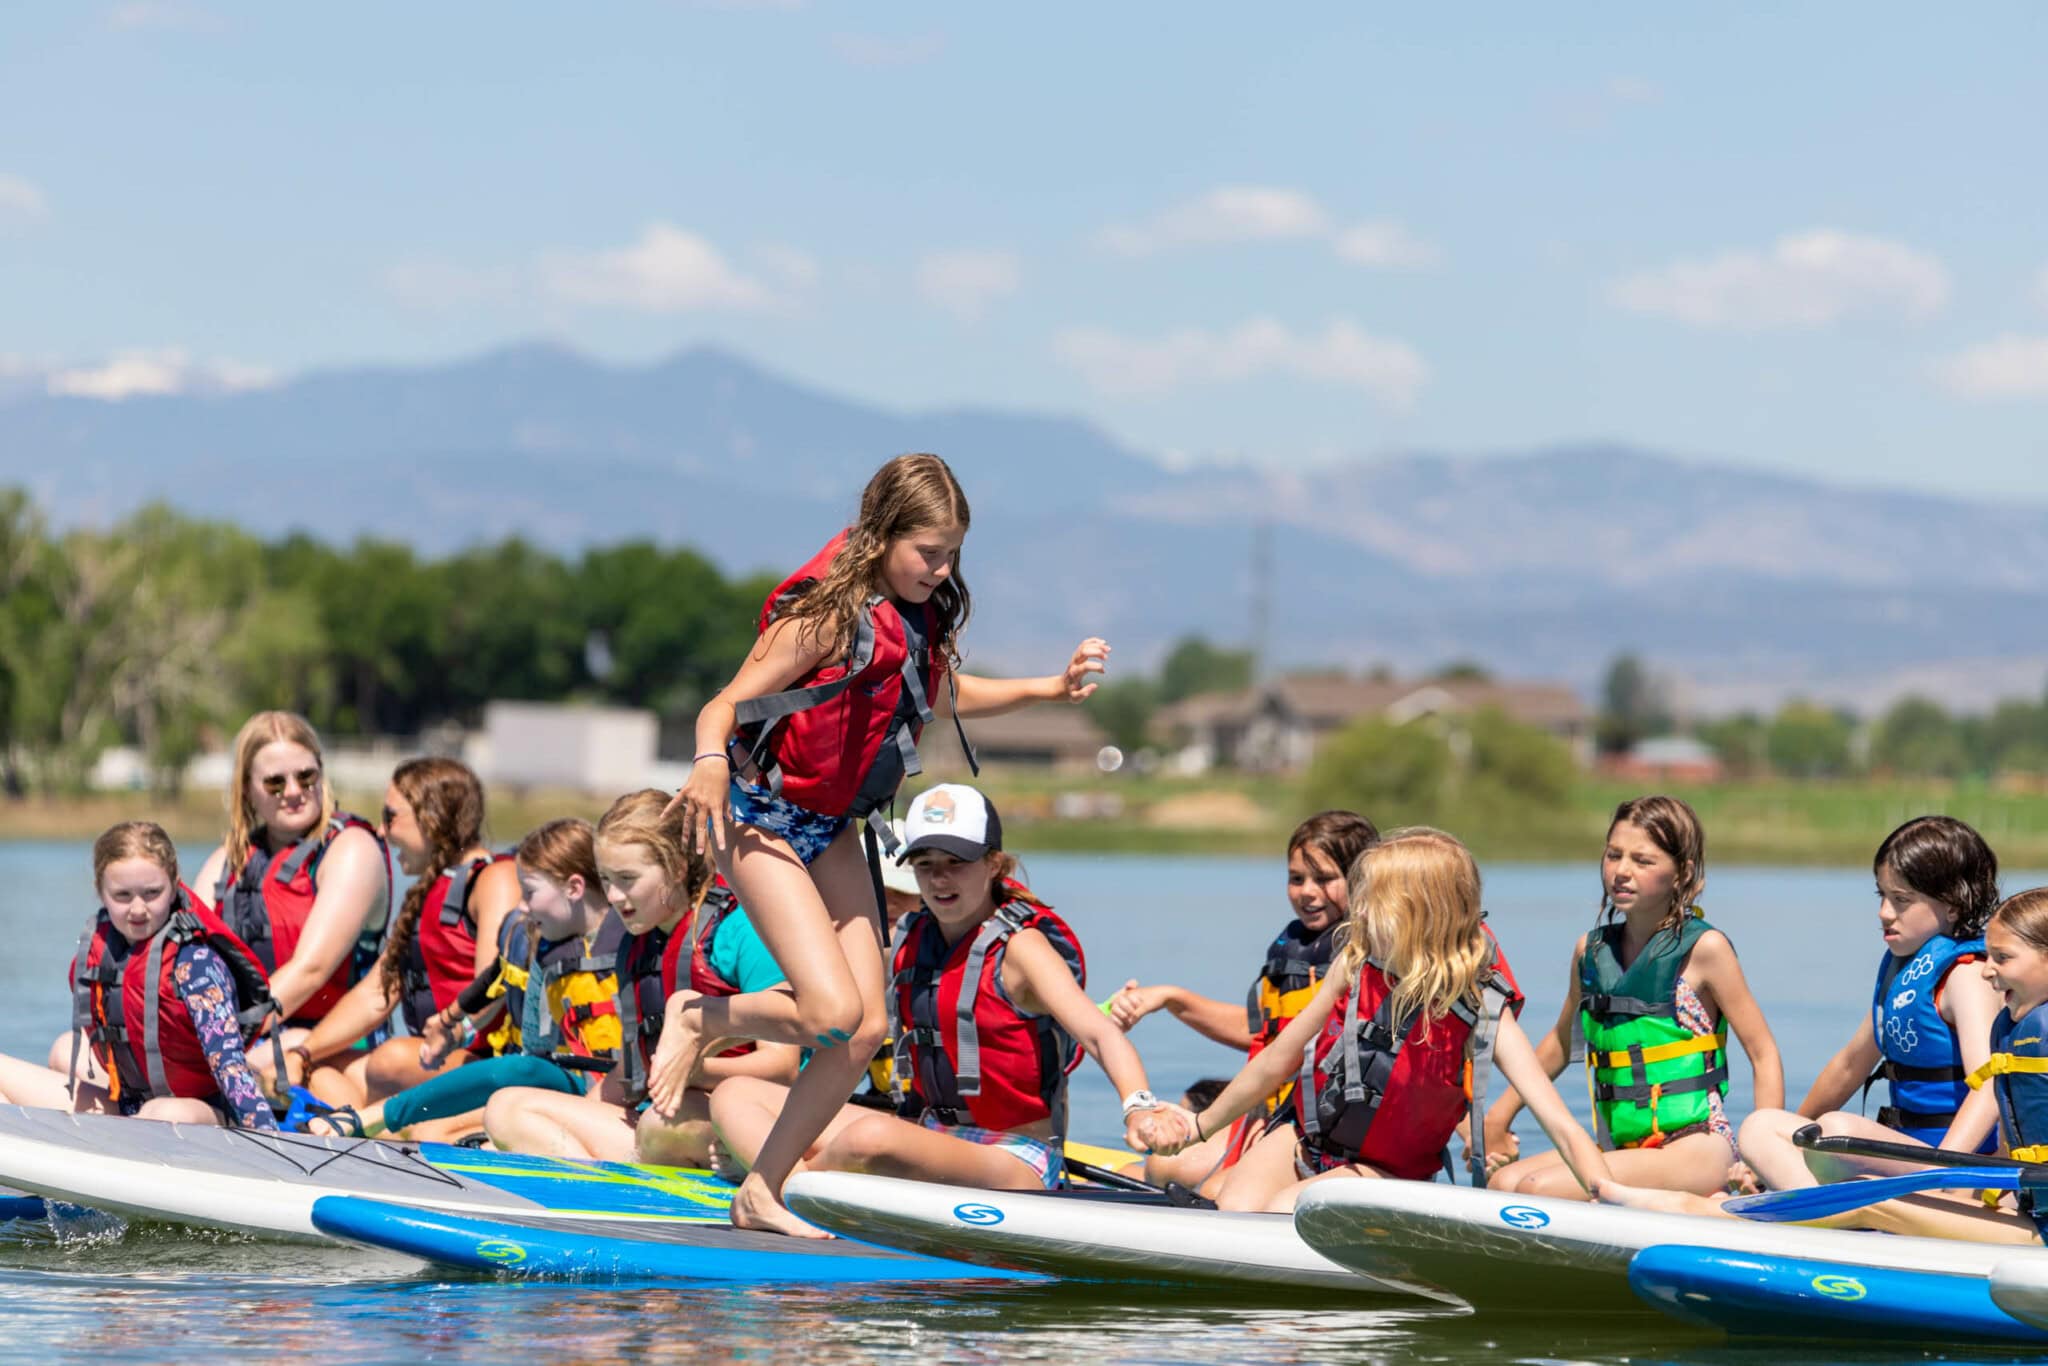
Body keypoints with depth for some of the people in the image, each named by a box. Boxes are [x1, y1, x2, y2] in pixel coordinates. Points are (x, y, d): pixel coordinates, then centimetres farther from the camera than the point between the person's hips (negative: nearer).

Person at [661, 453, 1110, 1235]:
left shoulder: (924, 621, 2)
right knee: (832, 1011, -21)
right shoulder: (827, 616, -20)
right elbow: (723, 707, -20)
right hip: (762, 817, -8)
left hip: (832, 828, 8)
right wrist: (710, 761, -42)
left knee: (866, 1029, -2)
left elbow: (942, 695, 24)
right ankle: (697, 1020, 7)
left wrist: (1049, 689, 14)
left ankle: (761, 1194, 7)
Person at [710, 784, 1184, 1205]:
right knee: (736, 1097, 4)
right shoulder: (911, 938, 9)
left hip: (1014, 1161, -8)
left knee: (873, 1138, -38)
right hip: (929, 1135, 8)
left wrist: (1139, 1106, -44)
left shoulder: (1019, 947, -12)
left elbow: (1099, 1034, -25)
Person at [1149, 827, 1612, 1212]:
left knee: (1282, 1213, -30)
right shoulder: (1355, 965, -10)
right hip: (1304, 1142, 3)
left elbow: (1562, 1127, -24)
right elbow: (1279, 1059, 5)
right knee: (1234, 1210, -25)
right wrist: (1200, 1126, 16)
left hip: (1383, 1174, -3)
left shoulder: (1485, 1011, -20)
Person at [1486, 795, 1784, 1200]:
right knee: (1503, 1183, -12)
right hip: (1622, 1147, 7)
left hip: (1697, 1148, -7)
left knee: (1539, 1188, -25)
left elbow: (1764, 1054, -5)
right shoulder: (1591, 950, 9)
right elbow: (1561, 1043, 26)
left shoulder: (1702, 949, -7)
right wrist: (1497, 1118, 23)